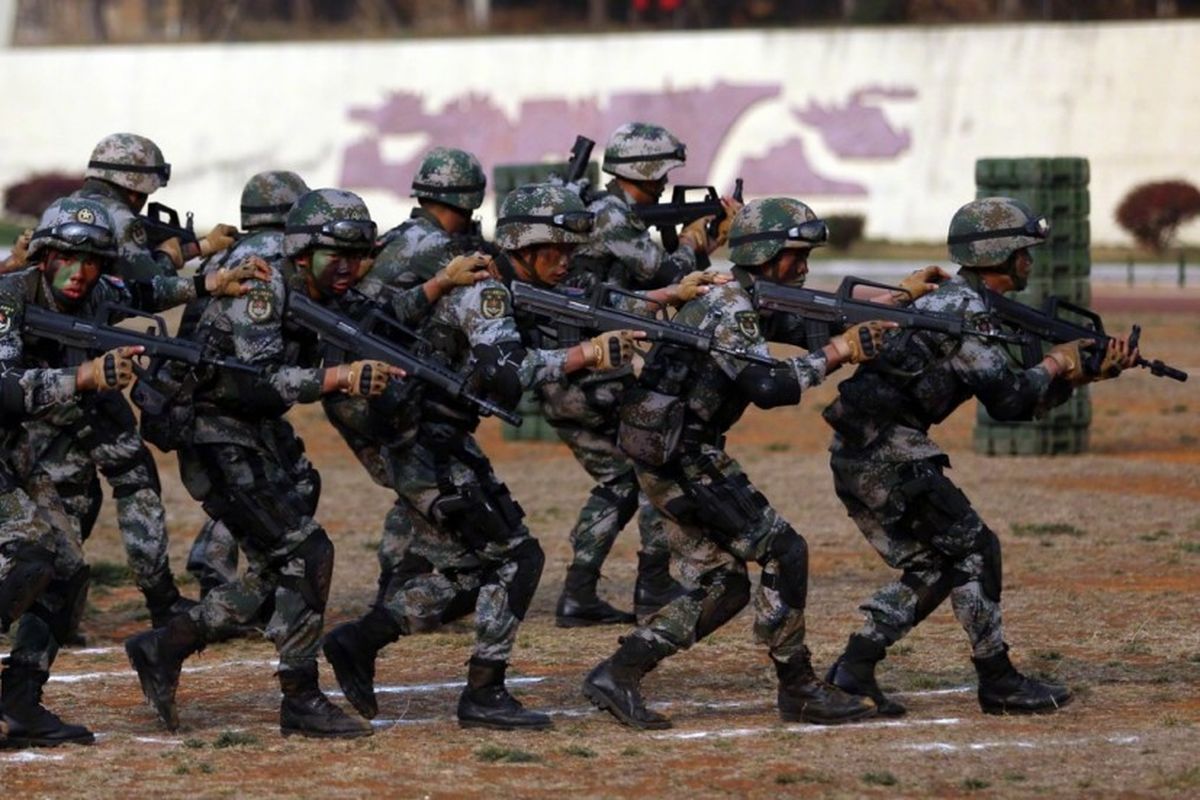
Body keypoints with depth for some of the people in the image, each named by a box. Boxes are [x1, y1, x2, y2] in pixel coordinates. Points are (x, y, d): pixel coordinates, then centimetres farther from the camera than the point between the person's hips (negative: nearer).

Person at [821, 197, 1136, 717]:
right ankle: (998, 683, 3)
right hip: (889, 453, -10)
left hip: (855, 456, 10)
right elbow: (1009, 400, -14)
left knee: (928, 567, 14)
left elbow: (1013, 400, 22)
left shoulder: (952, 300, 21)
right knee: (972, 551, -2)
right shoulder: (964, 308, -11)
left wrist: (1089, 375, 13)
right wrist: (1054, 364, 3)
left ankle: (853, 670, 7)